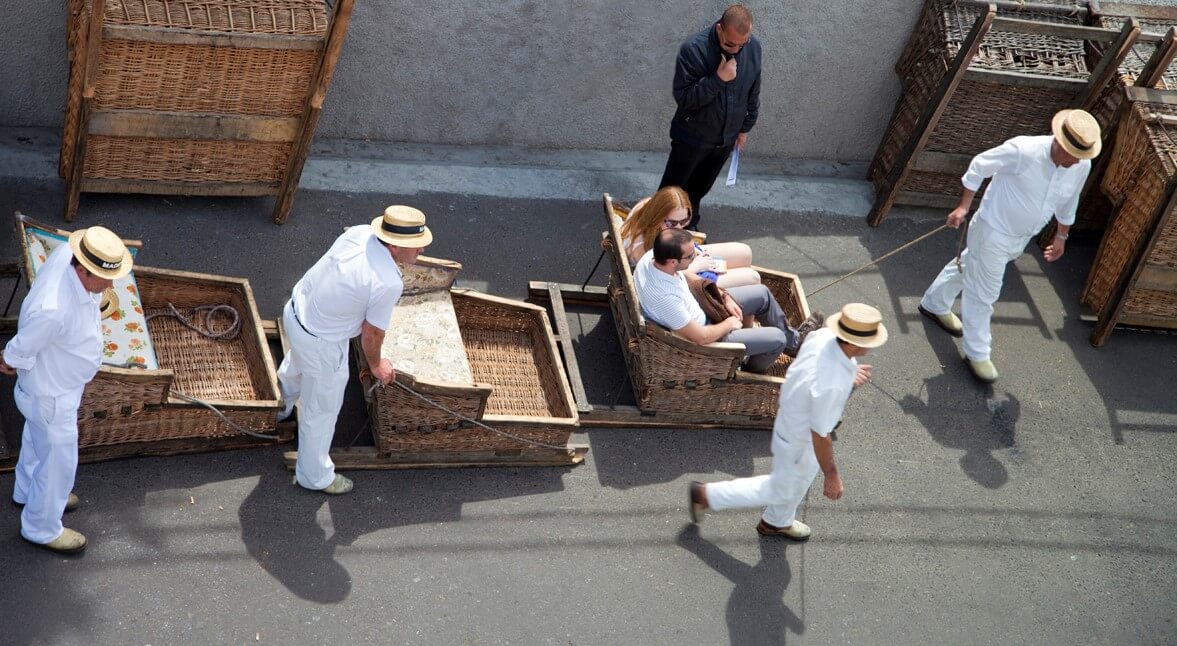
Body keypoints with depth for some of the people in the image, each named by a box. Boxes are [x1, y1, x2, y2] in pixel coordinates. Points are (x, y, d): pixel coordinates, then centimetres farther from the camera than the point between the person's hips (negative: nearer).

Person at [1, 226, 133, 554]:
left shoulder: (67, 254, -21)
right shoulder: (53, 310, -46)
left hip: (59, 383, 8)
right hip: (53, 395, -8)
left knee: (38, 438, 33)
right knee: (58, 460, 15)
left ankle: (27, 491, 60)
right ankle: (42, 527, 40)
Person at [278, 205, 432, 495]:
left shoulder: (360, 232, -12)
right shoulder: (388, 283, -32)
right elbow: (372, 333, -17)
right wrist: (376, 365, 3)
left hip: (295, 310, 8)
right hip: (321, 343, -8)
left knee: (297, 367, 40)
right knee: (321, 410, 15)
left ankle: (280, 407, 71)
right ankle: (315, 476, 37)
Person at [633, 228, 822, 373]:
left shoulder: (653, 256, -19)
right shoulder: (664, 297, -42)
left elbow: (689, 278, 4)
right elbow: (701, 338, -31)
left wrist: (724, 297, 1)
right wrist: (729, 324, -12)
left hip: (696, 307, 8)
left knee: (762, 294, 14)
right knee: (777, 338, -3)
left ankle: (793, 339, 38)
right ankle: (752, 371, 30)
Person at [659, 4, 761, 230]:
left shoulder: (754, 48, -11)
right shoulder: (693, 49, -27)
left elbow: (753, 93, 5)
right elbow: (683, 98, -28)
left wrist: (745, 127, 12)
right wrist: (719, 79, -36)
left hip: (726, 138, 4)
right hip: (692, 136, -4)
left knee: (699, 188, 22)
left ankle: (689, 225, 42)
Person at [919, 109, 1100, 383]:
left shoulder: (1082, 166, -13)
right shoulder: (1023, 150, -31)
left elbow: (1068, 203, 7)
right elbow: (979, 166, -17)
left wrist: (1061, 236, 17)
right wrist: (964, 206, -15)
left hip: (1021, 237, 7)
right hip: (993, 230, -7)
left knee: (969, 267, 28)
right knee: (983, 293, 2)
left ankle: (934, 304, 51)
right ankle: (977, 353, 20)